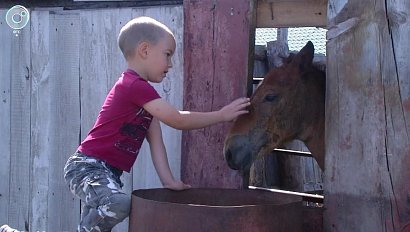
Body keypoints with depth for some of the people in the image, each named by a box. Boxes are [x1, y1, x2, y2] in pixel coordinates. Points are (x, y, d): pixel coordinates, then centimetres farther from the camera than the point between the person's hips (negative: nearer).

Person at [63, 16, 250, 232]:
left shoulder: (141, 91, 17)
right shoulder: (135, 85, -16)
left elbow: (156, 141, 9)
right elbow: (177, 120, -17)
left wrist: (168, 181, 1)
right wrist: (221, 115, -9)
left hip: (108, 172, 11)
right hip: (88, 166, -11)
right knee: (120, 203, -34)